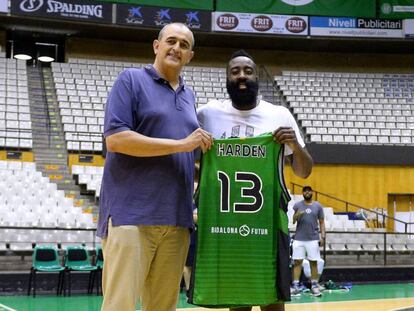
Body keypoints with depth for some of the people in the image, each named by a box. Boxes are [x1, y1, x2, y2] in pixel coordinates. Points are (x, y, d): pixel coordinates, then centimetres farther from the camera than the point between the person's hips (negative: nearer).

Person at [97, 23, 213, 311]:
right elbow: (115, 138, -12)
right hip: (132, 212, -6)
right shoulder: (132, 79, 1)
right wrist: (180, 144, -13)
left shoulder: (189, 95, 20)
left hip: (176, 217, 6)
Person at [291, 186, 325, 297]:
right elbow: (292, 221, 1)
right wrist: (296, 216, -20)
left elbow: (321, 222, 7)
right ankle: (295, 286, 1)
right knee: (297, 262, -1)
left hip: (313, 239, 0)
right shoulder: (297, 205, 3)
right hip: (299, 239, 0)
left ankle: (314, 286, 10)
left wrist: (323, 236, -2)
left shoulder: (318, 206, 5)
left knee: (313, 262, 4)